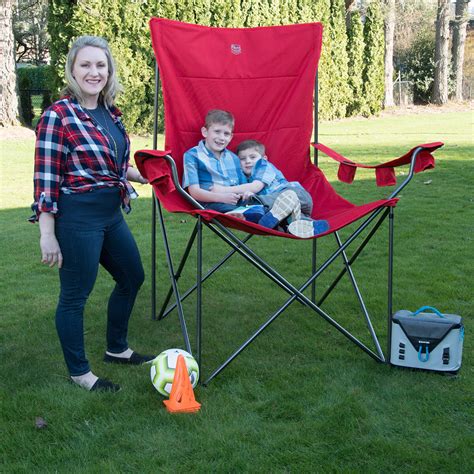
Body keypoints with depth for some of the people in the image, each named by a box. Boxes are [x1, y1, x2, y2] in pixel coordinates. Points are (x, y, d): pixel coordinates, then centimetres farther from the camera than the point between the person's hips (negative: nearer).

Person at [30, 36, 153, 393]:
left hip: (112, 213, 9)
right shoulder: (58, 116, -16)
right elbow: (45, 180, -16)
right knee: (75, 294, 5)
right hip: (78, 216, -9)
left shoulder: (110, 112, 7)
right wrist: (47, 235, -18)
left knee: (132, 276, 21)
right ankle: (79, 373, 23)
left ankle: (117, 349, 42)